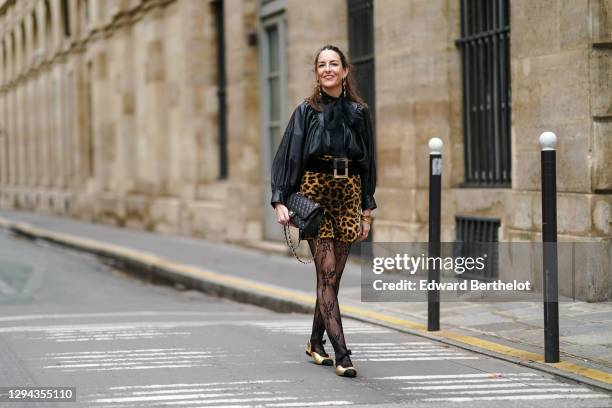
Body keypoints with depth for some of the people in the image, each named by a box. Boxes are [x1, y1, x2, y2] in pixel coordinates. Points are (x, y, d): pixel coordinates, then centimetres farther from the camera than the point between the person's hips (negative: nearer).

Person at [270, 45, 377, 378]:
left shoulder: (358, 112, 10)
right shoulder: (306, 111, 2)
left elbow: (368, 162, 13)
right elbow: (288, 156, -1)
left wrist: (367, 210, 9)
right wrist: (280, 201, -11)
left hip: (348, 194, 3)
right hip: (314, 192, -3)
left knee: (333, 276, 7)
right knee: (327, 273, -10)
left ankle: (316, 343, 25)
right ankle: (341, 355, -14)